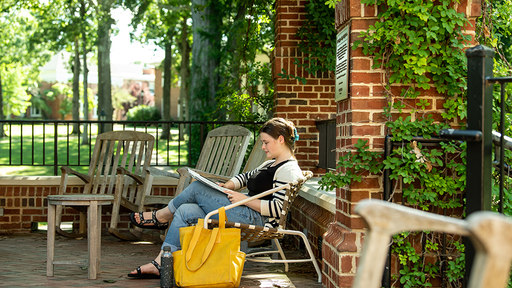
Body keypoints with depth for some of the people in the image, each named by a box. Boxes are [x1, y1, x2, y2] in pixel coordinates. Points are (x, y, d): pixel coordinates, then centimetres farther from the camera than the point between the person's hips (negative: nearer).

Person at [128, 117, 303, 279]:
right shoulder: (270, 165, 21)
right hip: (248, 214, 11)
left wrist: (244, 199, -18)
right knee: (185, 211, 0)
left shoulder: (289, 171, -12)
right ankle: (160, 264, 1)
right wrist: (227, 186, 8)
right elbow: (247, 177, 28)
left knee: (197, 188, -8)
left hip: (255, 218, -11)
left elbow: (278, 208, -21)